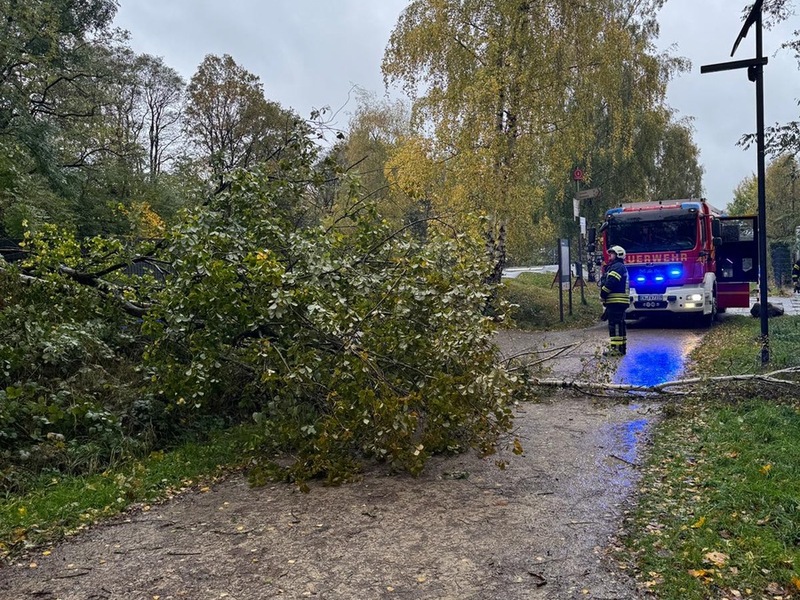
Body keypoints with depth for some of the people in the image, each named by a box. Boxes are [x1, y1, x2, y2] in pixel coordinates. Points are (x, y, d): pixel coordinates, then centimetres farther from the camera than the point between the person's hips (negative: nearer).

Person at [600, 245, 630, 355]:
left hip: (615, 301, -11)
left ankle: (616, 348, -14)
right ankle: (622, 347, 20)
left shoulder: (617, 267, -11)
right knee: (619, 324, 14)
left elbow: (610, 283, -21)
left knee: (615, 325, -12)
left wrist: (602, 296, -9)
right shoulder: (621, 267, 24)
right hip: (620, 302, 11)